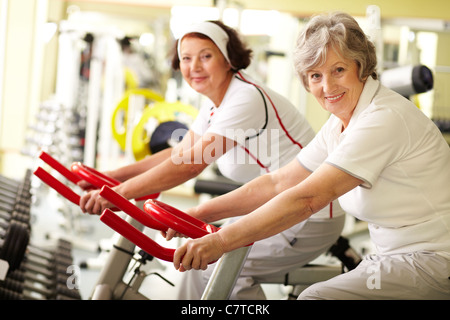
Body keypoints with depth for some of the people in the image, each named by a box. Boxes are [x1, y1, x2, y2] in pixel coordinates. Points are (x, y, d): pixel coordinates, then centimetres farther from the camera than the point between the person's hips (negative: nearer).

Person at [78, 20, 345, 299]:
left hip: (309, 222, -10)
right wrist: (110, 176, 1)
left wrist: (119, 193, -31)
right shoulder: (216, 103, 8)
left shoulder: (247, 99, -23)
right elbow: (178, 153, 9)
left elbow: (190, 164, -29)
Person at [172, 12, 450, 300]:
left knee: (318, 296, -25)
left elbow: (306, 199, -28)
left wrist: (220, 241, -28)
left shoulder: (385, 119, -23)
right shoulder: (339, 125, 7)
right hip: (395, 254, 8)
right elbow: (278, 182, 9)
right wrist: (199, 213, 2)